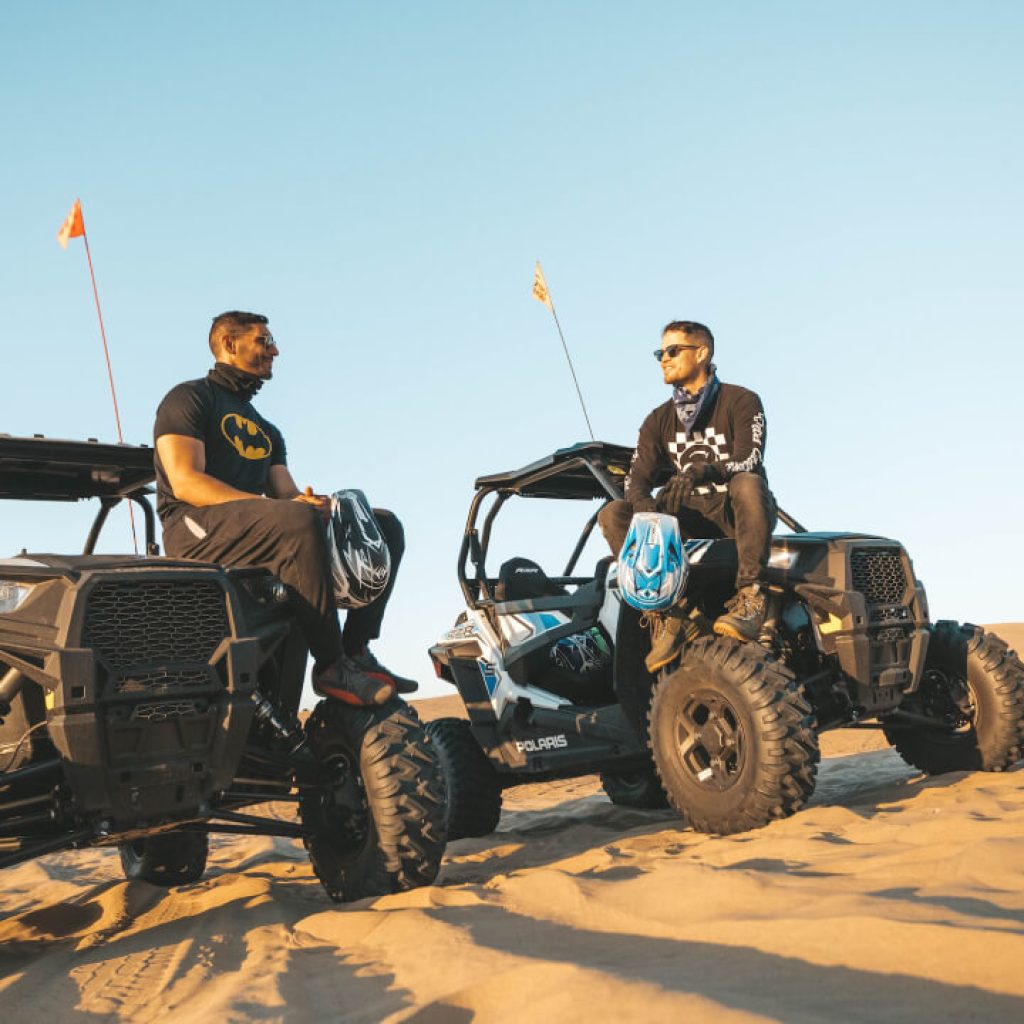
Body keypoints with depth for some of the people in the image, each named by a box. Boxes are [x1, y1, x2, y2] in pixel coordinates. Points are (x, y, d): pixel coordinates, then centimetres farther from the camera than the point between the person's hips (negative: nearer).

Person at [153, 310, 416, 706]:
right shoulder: (189, 398, 5)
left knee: (384, 525, -4)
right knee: (298, 522, -38)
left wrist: (313, 502, -12)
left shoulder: (267, 431, 29)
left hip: (263, 531, 8)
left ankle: (356, 651, -17)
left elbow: (287, 494, 15)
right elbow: (186, 483, -11)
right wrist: (272, 506, -22)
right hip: (197, 528, -8)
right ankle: (331, 666, -32)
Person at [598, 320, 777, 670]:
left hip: (736, 513, -4)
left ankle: (750, 596, -36)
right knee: (612, 514, -18)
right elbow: (637, 477, 2)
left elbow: (750, 462, -17)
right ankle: (668, 613, -26)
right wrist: (643, 501, -23)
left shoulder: (741, 401, 0)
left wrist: (703, 471, -37)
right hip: (689, 517, 4)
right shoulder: (659, 420, 13)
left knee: (748, 483, -38)